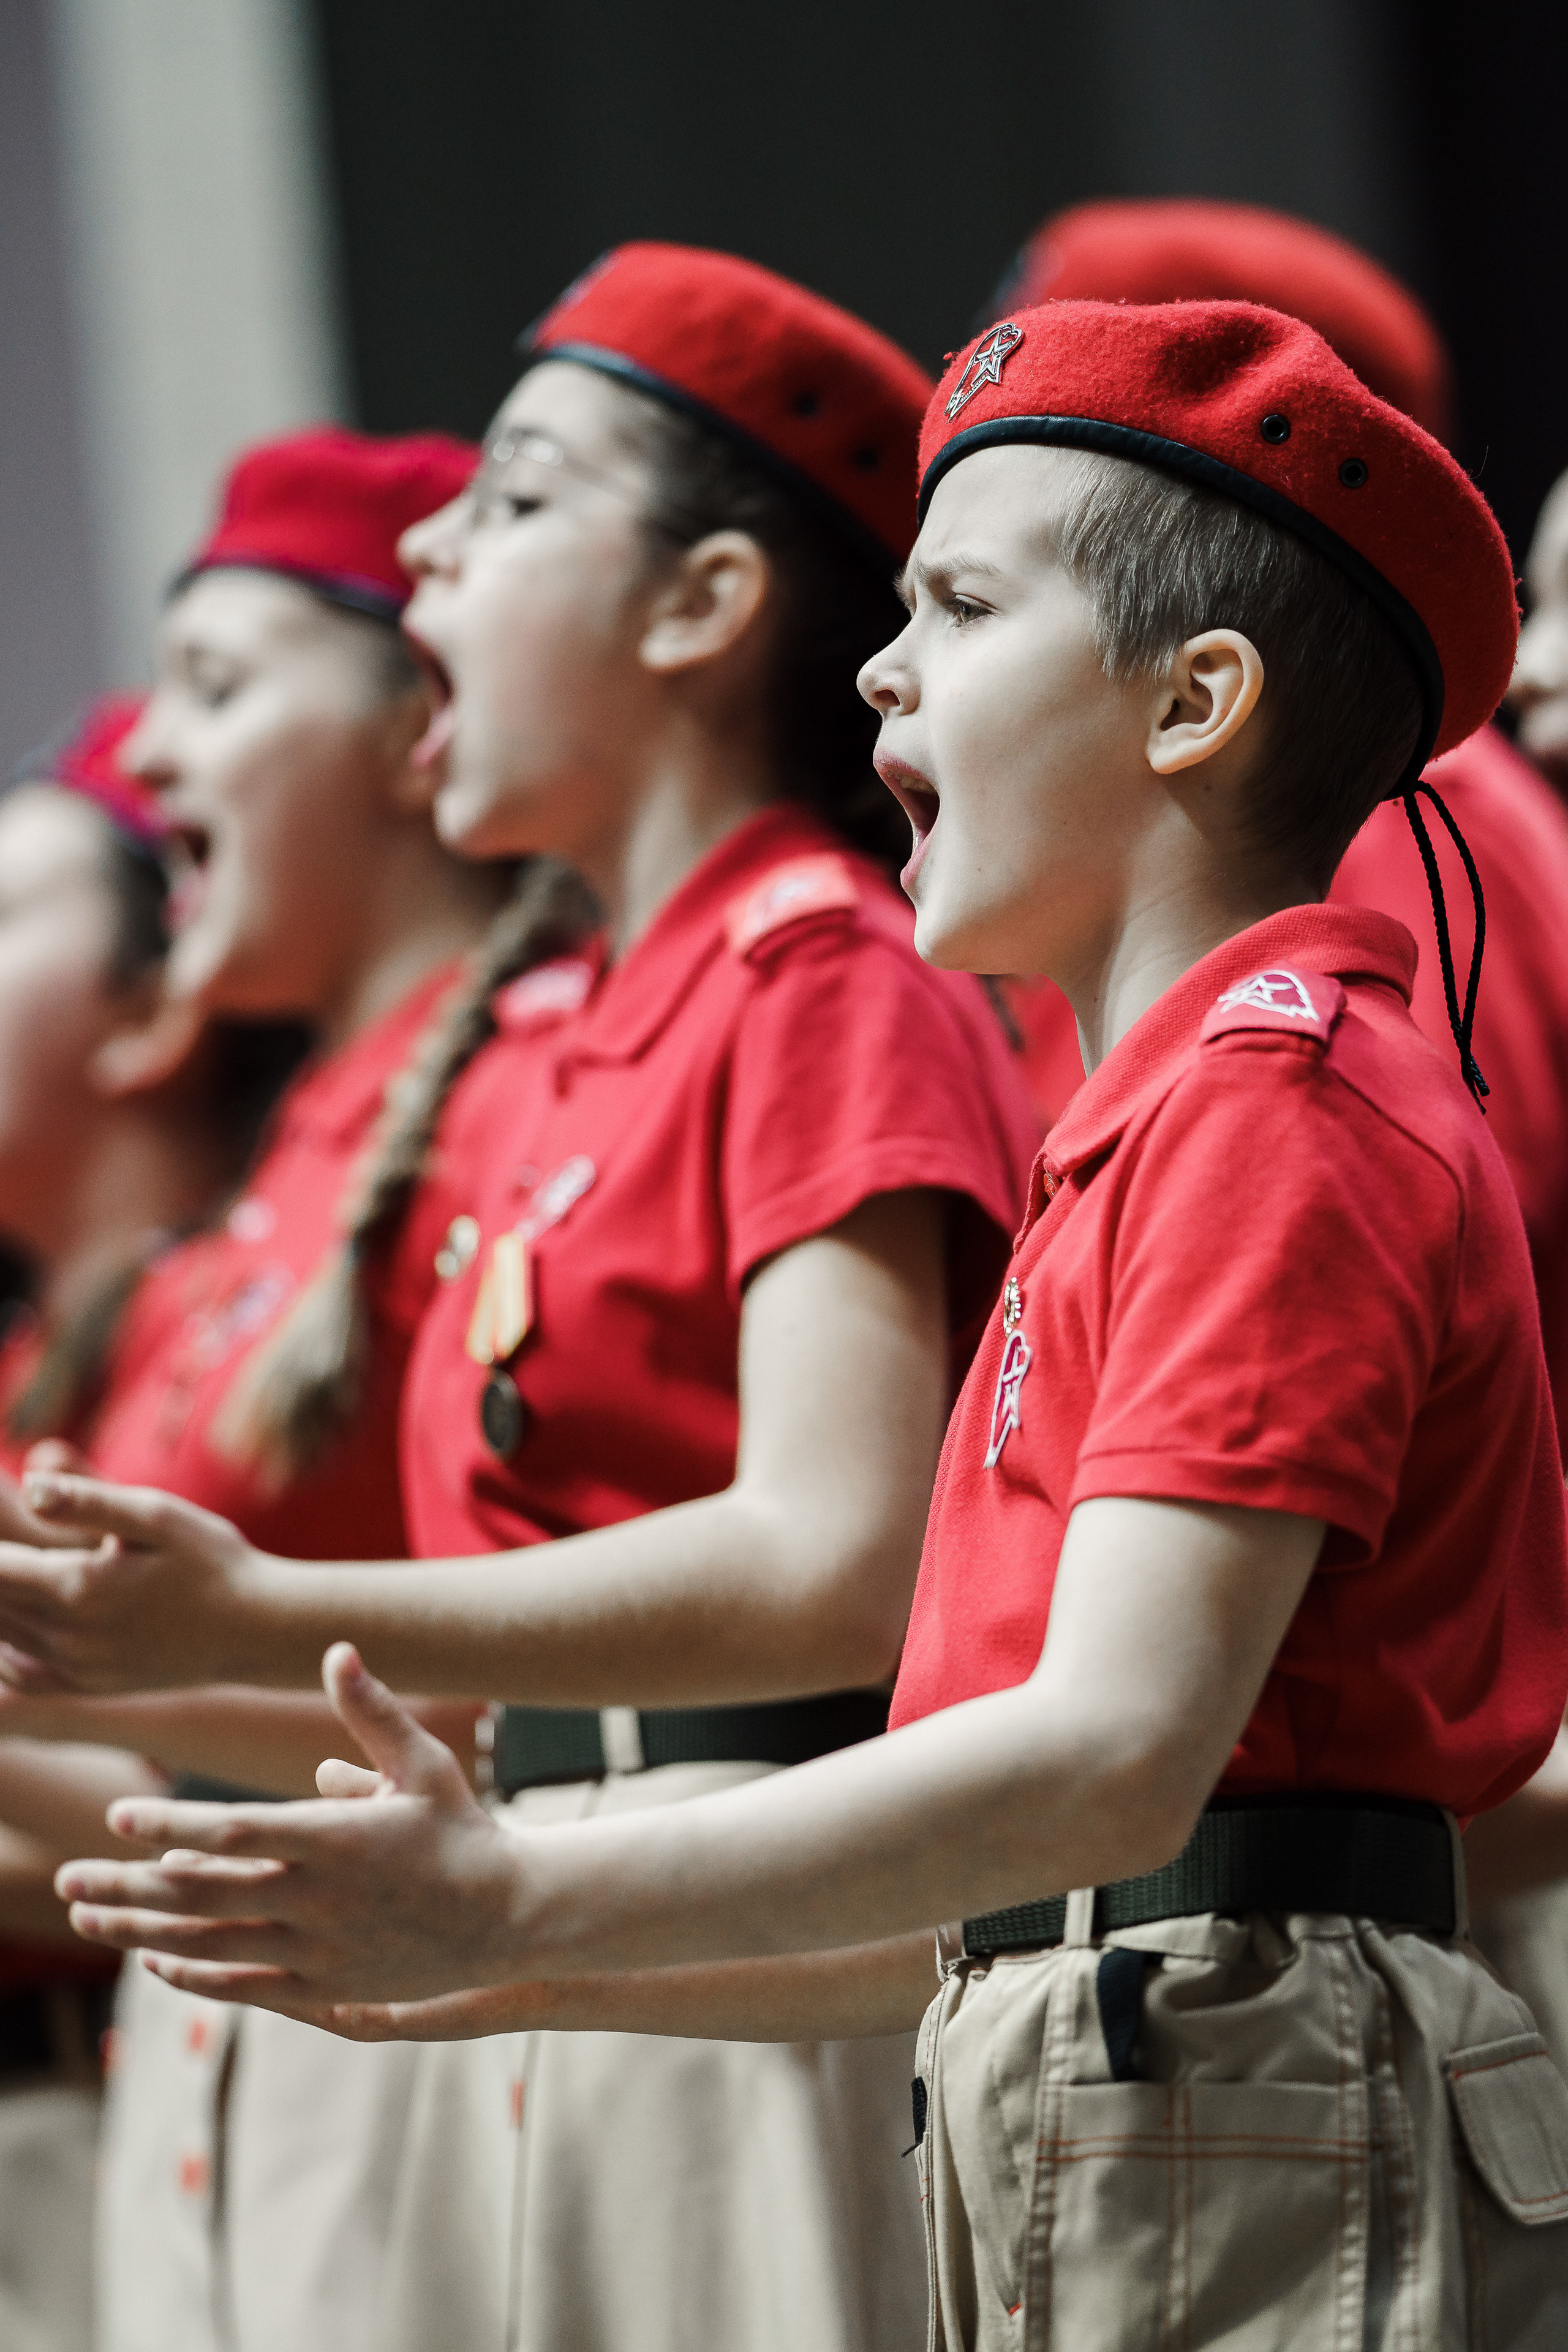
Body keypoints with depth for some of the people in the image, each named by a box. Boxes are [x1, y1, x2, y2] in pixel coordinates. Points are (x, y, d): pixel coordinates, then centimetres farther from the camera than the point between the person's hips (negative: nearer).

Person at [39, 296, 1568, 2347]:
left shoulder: (1279, 1098, -9)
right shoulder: (1149, 1134, 22)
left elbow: (1117, 1756, -20)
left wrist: (520, 1906, -20)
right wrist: (531, 1973, 18)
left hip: (1273, 2175, -9)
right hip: (1100, 2172, 9)